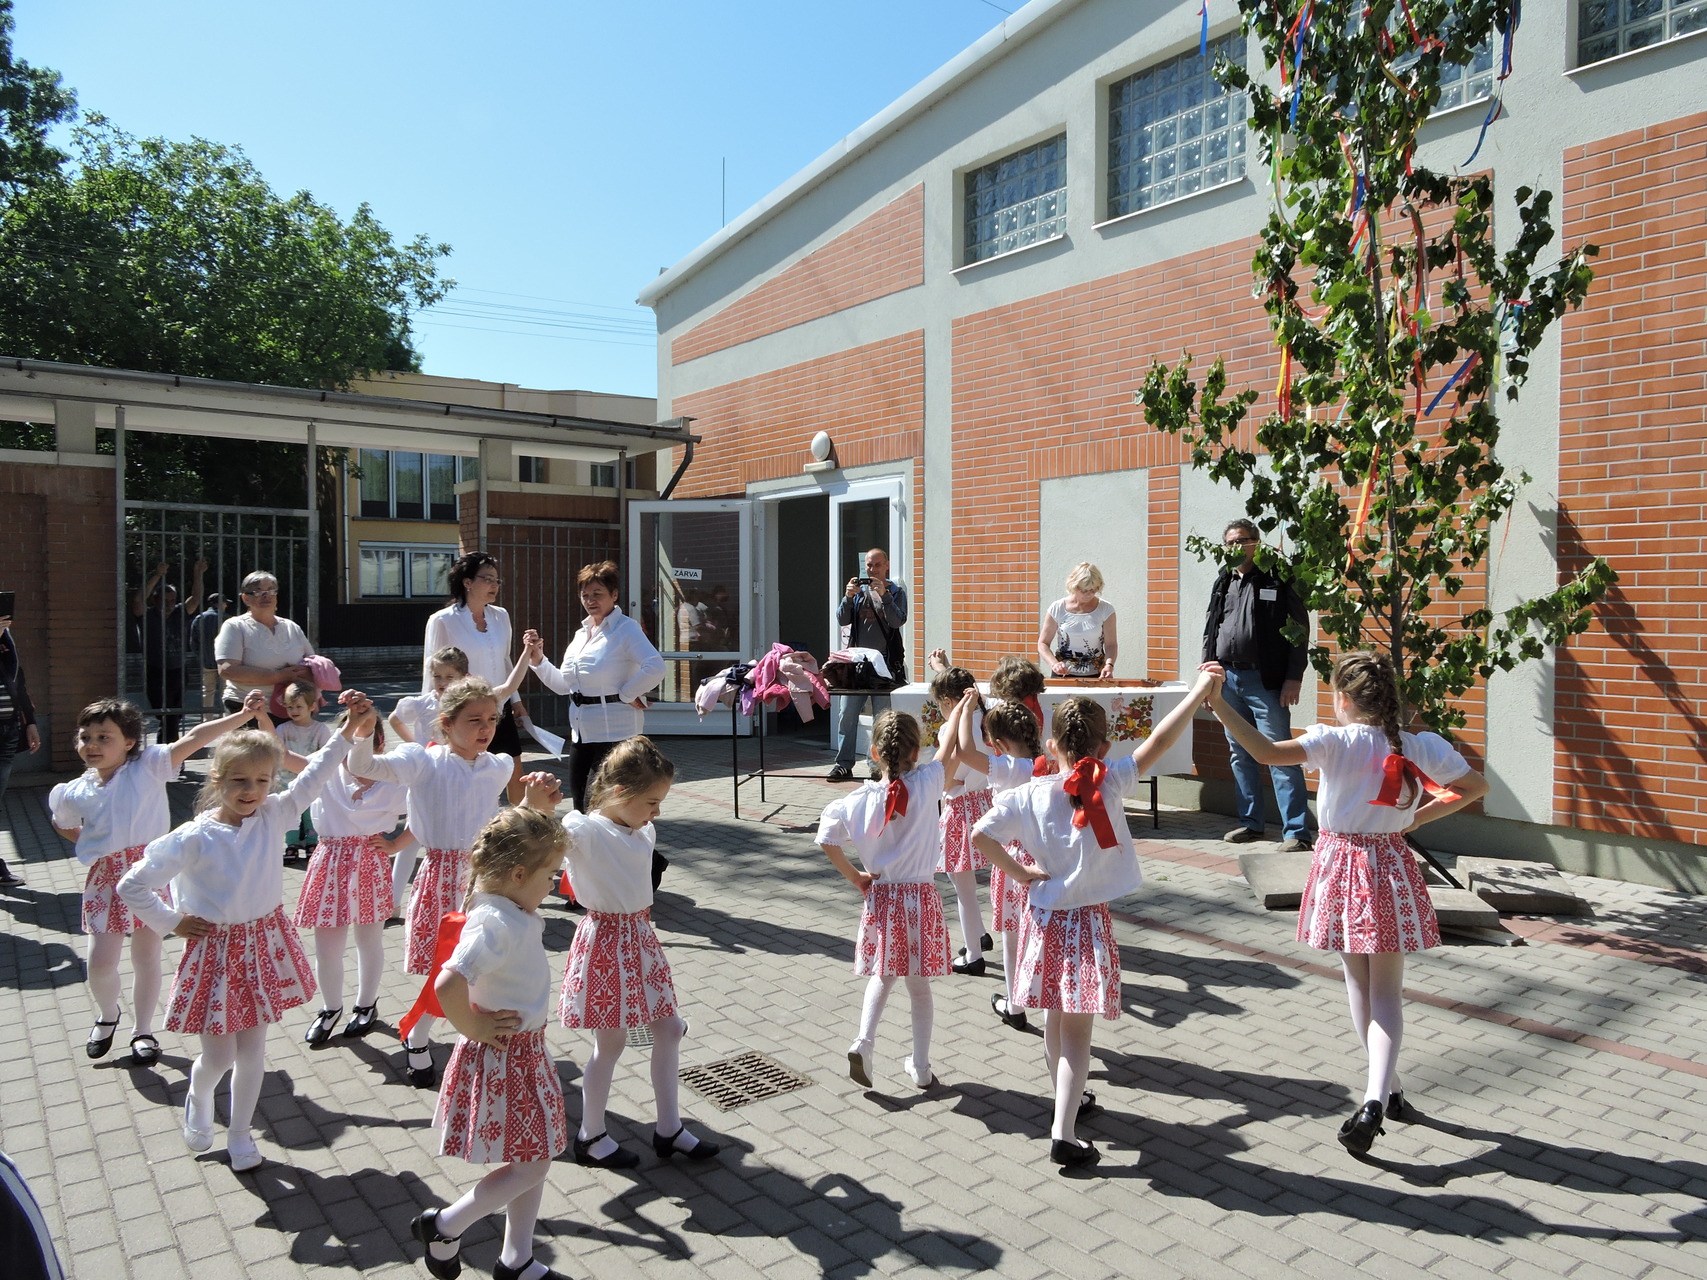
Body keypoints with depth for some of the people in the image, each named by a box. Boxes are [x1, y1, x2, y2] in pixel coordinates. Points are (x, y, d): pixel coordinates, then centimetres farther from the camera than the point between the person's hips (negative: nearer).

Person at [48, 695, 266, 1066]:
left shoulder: (148, 766, -9)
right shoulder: (72, 793, 0)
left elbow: (193, 739, -20)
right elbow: (64, 826, 23)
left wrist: (245, 714, -28)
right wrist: (93, 845, 11)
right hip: (106, 878, 2)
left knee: (146, 957, 9)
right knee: (100, 961, 0)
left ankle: (143, 1031, 26)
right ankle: (107, 1015, 32)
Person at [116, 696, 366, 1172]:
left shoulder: (274, 815, -8)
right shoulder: (195, 837, -17)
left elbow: (315, 776, -13)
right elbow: (131, 886, -10)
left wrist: (349, 728, -22)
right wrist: (171, 923, -5)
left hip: (265, 943, 3)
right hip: (216, 950, -3)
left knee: (253, 1049, 13)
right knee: (218, 1057, 6)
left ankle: (240, 1133, 33)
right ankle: (198, 1099, 42)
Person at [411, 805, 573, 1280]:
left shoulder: (512, 907, -1)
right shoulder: (495, 926, -31)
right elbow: (447, 985, -42)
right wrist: (475, 1028, -28)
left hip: (527, 1052, 10)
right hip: (502, 1058, -10)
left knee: (535, 1158, 19)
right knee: (530, 1165, 5)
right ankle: (443, 1227, 25)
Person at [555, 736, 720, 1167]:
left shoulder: (643, 832, 5)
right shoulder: (584, 829, -19)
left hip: (639, 938, 8)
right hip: (605, 942, -8)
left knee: (668, 1029, 13)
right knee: (611, 1042, 5)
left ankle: (669, 1129, 27)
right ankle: (590, 1136, 27)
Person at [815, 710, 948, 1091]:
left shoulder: (860, 800, -10)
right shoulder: (926, 785, -15)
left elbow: (827, 840, -8)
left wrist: (856, 878, 4)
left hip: (881, 898, 1)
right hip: (922, 898, -1)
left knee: (882, 976, 23)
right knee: (919, 986, 14)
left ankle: (863, 1041, 5)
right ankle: (920, 1065, 24)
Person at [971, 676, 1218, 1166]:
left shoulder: (1029, 796, -8)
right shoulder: (1111, 785, -14)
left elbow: (980, 836, -14)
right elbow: (1157, 742, -17)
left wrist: (1019, 872, -1)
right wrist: (1200, 689, -13)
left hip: (1045, 918, 3)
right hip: (1088, 922, -3)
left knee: (1055, 1020, 21)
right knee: (1077, 1031, 3)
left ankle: (1069, 1099, 42)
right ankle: (1063, 1133, -1)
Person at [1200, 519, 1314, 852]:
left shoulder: (1277, 580, -4)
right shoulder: (1222, 584, 13)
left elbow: (1299, 629, -8)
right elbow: (1209, 631, 17)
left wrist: (1294, 677, -14)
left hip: (1265, 681, -6)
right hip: (1227, 679, 6)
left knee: (1280, 755, -7)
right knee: (1240, 755, 12)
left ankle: (1296, 832, -3)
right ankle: (1251, 823, 22)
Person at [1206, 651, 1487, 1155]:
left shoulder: (1334, 740, -16)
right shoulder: (1422, 747, -4)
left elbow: (1265, 751, -31)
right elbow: (1476, 787, 9)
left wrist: (1218, 705, -31)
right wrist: (1417, 817, 11)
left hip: (1341, 864, -1)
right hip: (1391, 866, 2)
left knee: (1359, 984, 17)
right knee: (1387, 990, 8)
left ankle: (1388, 1090, 29)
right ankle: (1376, 1096, -8)